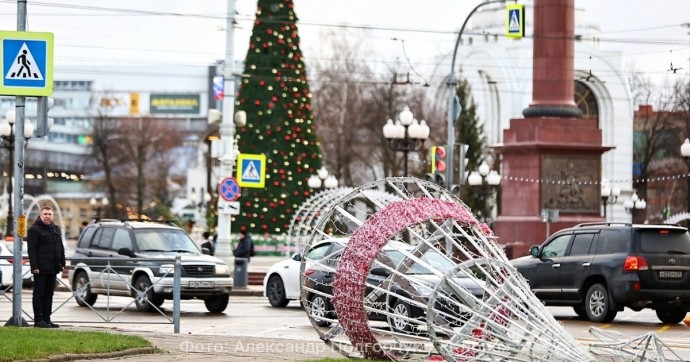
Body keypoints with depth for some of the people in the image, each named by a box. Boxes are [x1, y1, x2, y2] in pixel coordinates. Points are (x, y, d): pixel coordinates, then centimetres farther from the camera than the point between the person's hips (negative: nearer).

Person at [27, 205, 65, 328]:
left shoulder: (56, 229, 17)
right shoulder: (34, 229, -6)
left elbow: (61, 248, 21)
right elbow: (31, 249, -12)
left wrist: (62, 263, 13)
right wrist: (34, 266, -19)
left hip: (52, 268, 7)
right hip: (41, 269, -7)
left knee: (49, 294, 9)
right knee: (39, 294, -4)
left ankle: (46, 319, 13)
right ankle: (38, 320, -3)